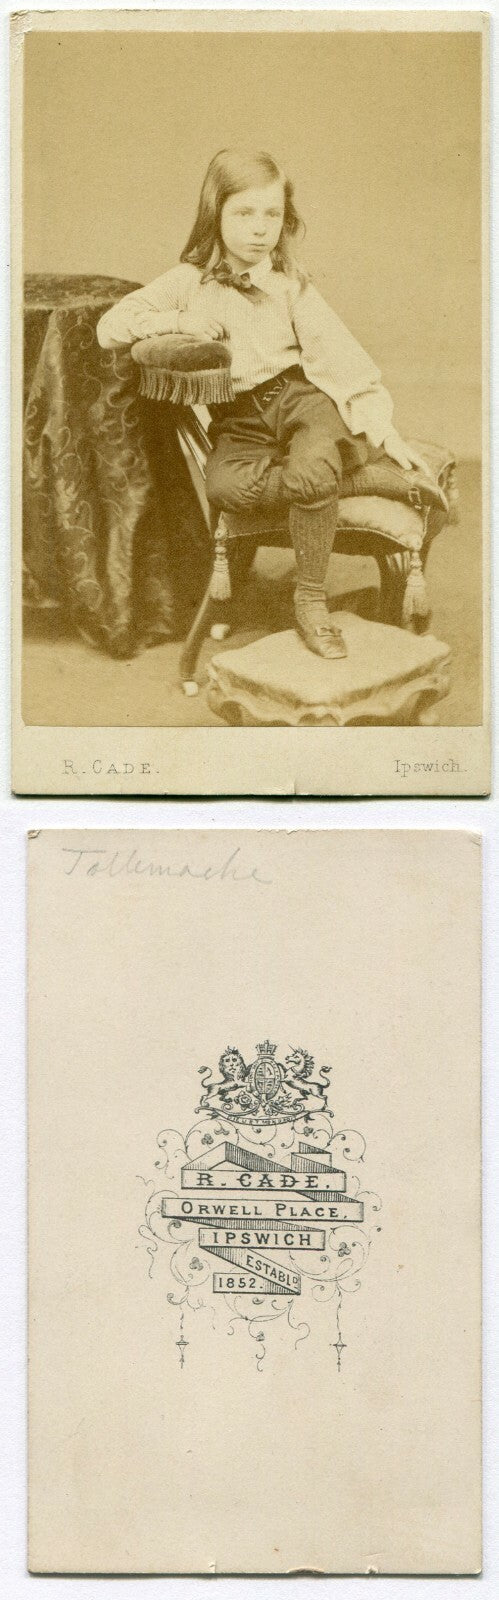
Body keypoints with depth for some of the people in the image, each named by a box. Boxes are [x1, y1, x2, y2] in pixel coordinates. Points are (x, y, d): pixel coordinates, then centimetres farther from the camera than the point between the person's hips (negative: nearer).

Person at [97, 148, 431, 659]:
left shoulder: (290, 283, 7)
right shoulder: (189, 281, 7)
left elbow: (338, 354, 2)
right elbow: (110, 327, 3)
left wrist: (383, 429, -7)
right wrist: (181, 321, -11)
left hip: (299, 395, 0)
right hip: (241, 421, 1)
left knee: (314, 467, -35)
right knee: (222, 485, -34)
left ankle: (311, 603, -19)